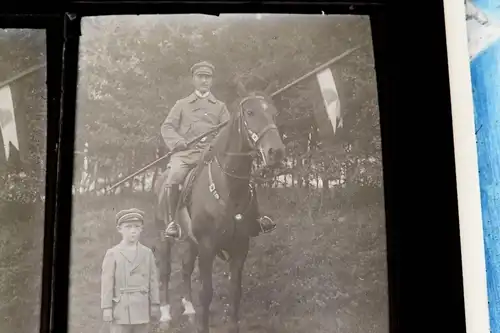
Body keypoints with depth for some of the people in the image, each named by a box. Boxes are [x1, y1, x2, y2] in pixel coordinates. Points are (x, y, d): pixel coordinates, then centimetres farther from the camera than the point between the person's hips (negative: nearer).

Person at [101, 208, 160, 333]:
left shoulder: (147, 253, 4)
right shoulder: (112, 254, -3)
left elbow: (153, 280, 5)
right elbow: (107, 282, -4)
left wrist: (155, 305, 5)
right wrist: (106, 308, -6)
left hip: (142, 308, 3)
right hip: (121, 308, -3)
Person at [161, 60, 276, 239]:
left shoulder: (220, 106, 22)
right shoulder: (181, 104, 19)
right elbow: (167, 127, 11)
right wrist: (181, 143, -8)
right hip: (186, 153, -1)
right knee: (174, 177, -32)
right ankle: (172, 221, -18)